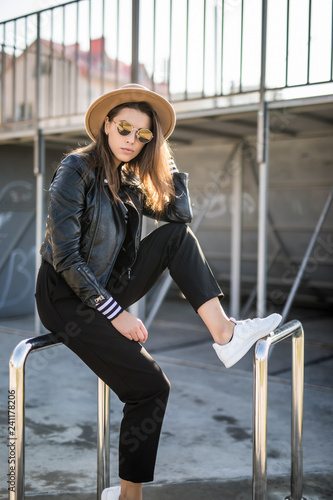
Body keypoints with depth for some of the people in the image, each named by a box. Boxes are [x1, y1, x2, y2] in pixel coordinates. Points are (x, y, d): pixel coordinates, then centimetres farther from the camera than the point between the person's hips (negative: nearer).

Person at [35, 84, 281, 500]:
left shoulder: (128, 178, 8)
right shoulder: (78, 169, -15)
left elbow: (181, 214, 6)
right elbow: (64, 256, -21)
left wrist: (169, 164, 1)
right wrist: (115, 313, -21)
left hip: (105, 289, 7)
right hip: (67, 299, -7)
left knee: (177, 235, -7)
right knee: (150, 386, -17)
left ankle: (224, 333, -16)